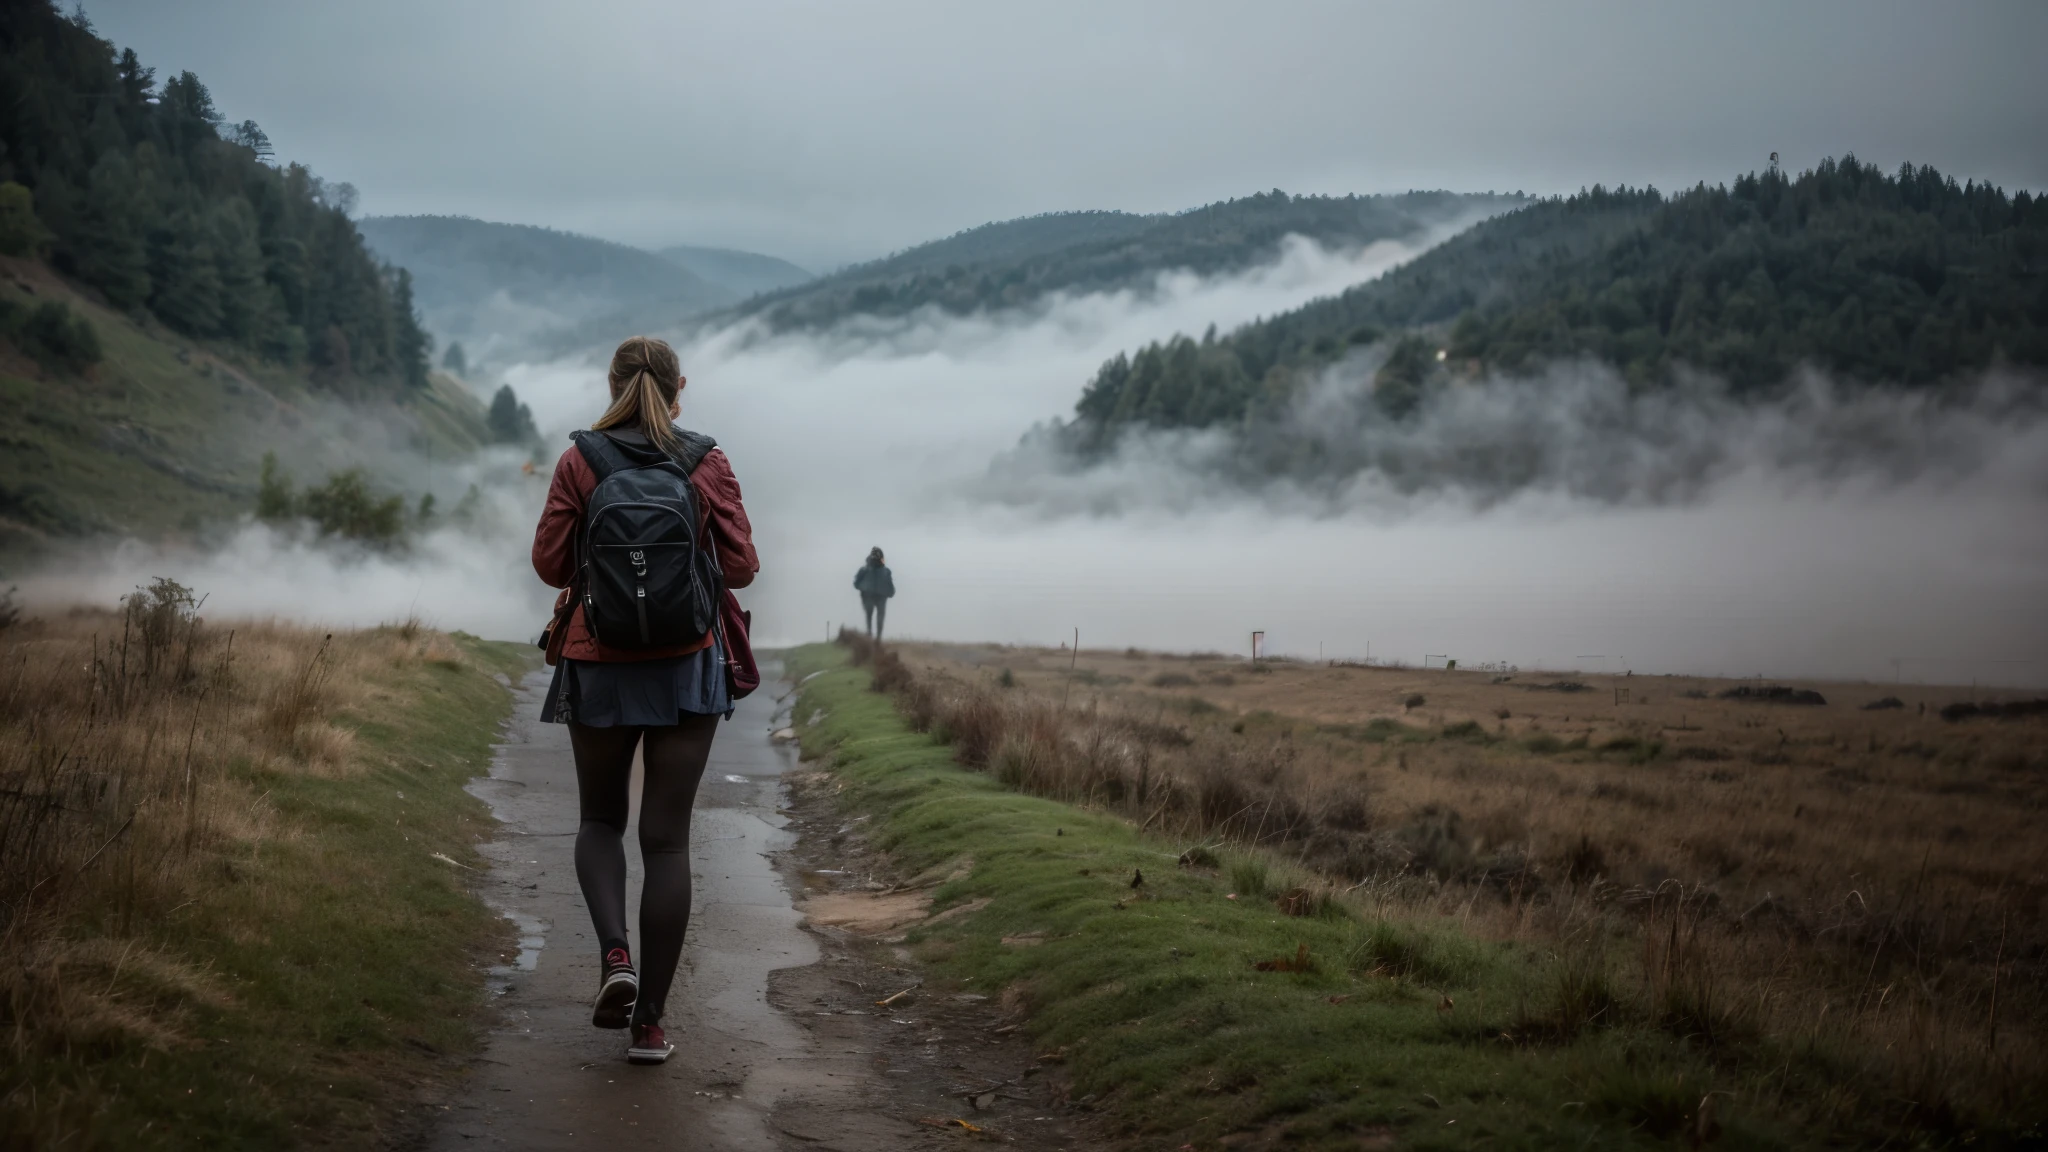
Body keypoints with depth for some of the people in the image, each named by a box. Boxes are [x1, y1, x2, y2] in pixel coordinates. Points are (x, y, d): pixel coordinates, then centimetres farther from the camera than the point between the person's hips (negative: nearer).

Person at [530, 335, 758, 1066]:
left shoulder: (579, 463, -3)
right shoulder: (708, 465, -3)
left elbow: (550, 562, -3)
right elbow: (740, 567, -2)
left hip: (599, 665, 0)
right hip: (686, 668, 0)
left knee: (600, 820, 19)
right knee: (667, 837, 4)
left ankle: (615, 954, -7)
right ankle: (650, 1022, 4)